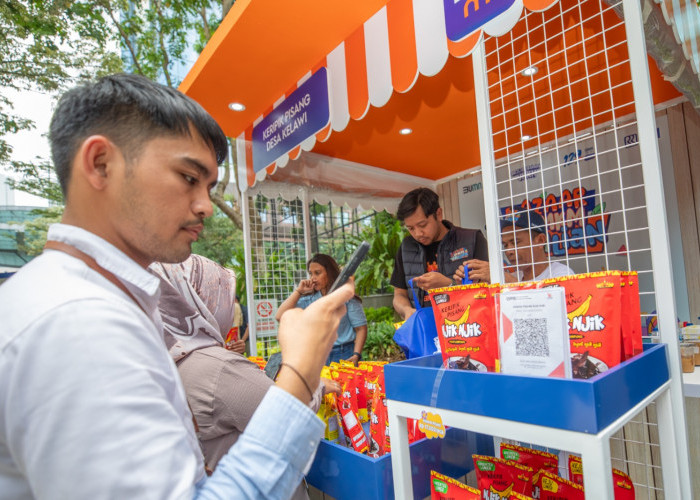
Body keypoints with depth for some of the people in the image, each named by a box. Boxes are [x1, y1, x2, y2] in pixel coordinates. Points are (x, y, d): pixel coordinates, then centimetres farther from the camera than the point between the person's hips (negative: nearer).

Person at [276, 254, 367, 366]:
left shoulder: (346, 298, -2)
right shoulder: (308, 300, 6)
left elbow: (361, 328, -2)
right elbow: (280, 317, -3)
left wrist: (356, 355, -14)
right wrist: (298, 291, -4)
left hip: (344, 356, -3)